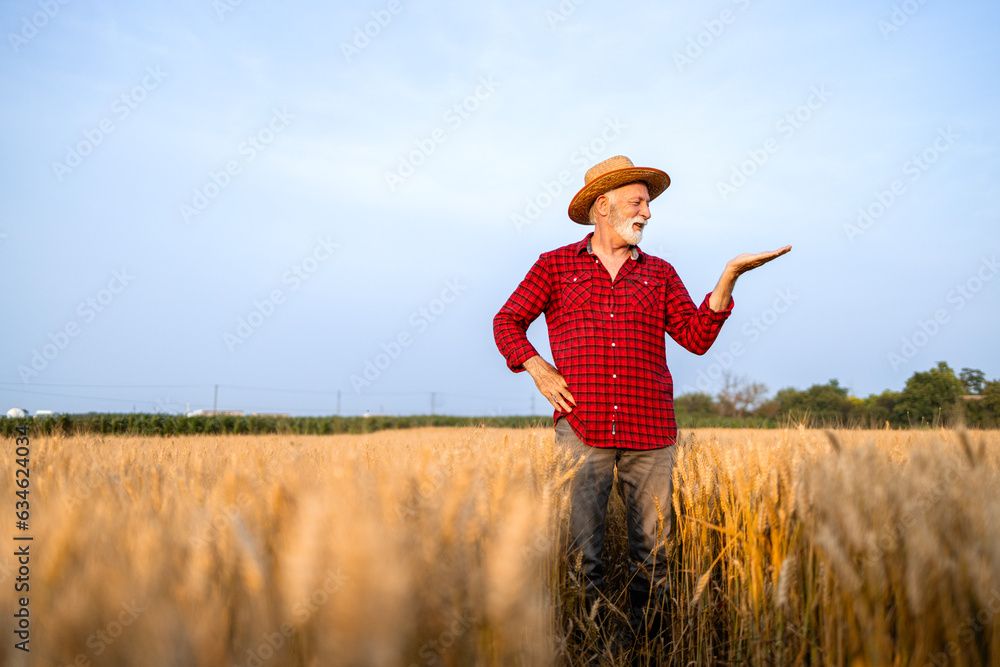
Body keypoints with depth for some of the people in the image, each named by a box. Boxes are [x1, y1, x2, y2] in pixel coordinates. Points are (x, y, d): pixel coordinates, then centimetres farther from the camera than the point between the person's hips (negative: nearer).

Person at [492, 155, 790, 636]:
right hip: (581, 427, -2)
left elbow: (696, 336, 7)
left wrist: (728, 277, -3)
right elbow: (508, 321, 12)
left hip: (649, 433, 3)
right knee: (581, 552, -3)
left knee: (653, 551, 4)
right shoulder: (555, 266, 10)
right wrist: (536, 367, -4)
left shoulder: (659, 273, 16)